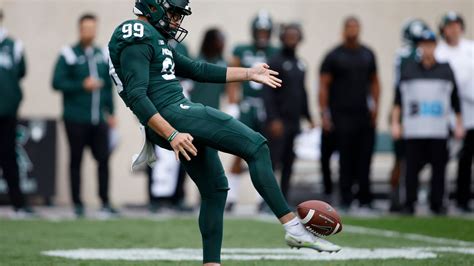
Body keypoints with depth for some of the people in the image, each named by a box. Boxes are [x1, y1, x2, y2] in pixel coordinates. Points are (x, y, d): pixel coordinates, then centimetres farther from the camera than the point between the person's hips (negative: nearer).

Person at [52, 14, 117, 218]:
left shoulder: (103, 55, 11)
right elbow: (57, 82, -8)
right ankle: (77, 204, 9)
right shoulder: (68, 55, -2)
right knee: (76, 160, 3)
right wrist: (83, 85, -15)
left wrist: (111, 112, 13)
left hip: (98, 119, 3)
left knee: (103, 158, -2)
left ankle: (105, 202, 4)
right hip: (76, 119, -3)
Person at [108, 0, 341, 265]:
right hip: (175, 115, -11)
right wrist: (172, 135, -27)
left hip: (179, 117, 11)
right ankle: (295, 229, -16)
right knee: (256, 147, -12)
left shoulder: (156, 40, 21)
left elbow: (198, 70, 26)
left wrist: (250, 74, 27)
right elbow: (136, 97, -21)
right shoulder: (137, 40, -11)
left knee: (215, 188, 17)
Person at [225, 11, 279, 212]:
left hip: (268, 110, 1)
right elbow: (233, 82, 5)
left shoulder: (276, 55, 5)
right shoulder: (241, 52, 5)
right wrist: (232, 107, -3)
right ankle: (231, 197, 2)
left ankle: (263, 199, 12)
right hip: (246, 108, -1)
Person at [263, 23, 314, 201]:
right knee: (273, 161, -9)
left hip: (295, 122, 7)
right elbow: (268, 93, -13)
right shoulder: (275, 63, -7)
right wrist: (273, 119, -19)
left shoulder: (300, 65, 15)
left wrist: (308, 117, 18)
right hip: (279, 122, -7)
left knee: (288, 164, 8)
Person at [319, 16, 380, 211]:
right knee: (346, 159, -3)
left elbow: (374, 82, 20)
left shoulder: (367, 55, 12)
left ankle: (365, 198, 9)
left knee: (364, 158, 2)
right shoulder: (334, 56, -2)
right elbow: (323, 85, -2)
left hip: (364, 115, 4)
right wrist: (324, 114, -7)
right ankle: (346, 200, 3)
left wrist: (375, 106, 9)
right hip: (343, 116, -4)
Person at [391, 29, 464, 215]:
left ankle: (437, 203, 7)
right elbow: (398, 100, 9)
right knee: (412, 167, -2)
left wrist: (459, 124, 10)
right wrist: (395, 123, 2)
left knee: (439, 167, -1)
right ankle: (409, 204, 5)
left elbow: (455, 100, 14)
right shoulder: (408, 70, 9)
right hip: (413, 130, -1)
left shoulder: (446, 70, 11)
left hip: (439, 131, 1)